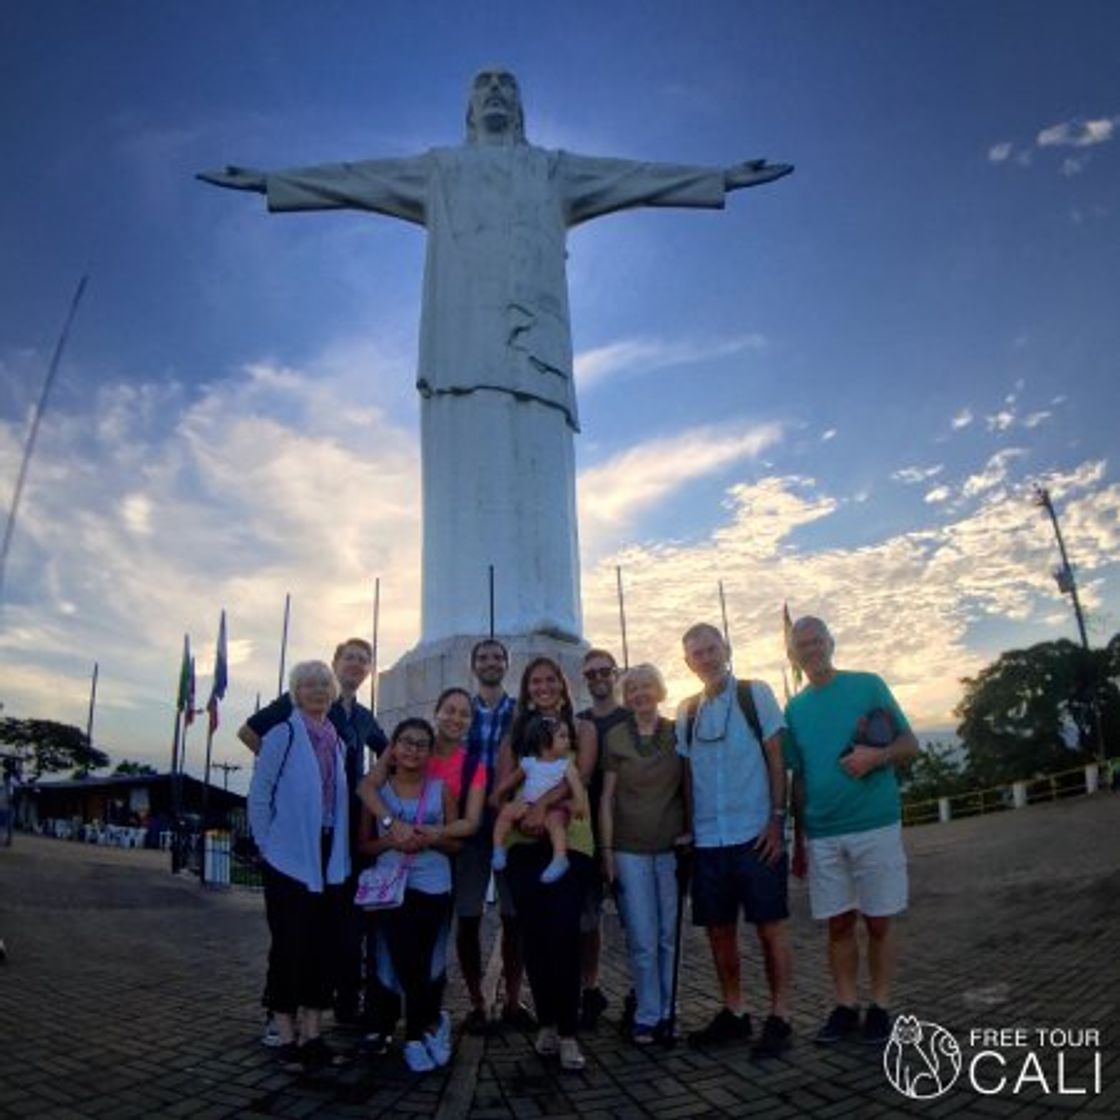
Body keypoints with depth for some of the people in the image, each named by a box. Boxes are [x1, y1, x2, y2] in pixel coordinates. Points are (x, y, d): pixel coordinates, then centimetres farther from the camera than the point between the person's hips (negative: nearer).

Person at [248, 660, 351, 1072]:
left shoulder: (336, 741, 10)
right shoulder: (282, 735, -8)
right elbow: (259, 796, -8)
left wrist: (341, 850, 11)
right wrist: (268, 845, -8)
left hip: (329, 860, 6)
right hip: (290, 859, -6)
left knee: (322, 946, 9)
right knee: (290, 945, 1)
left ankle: (312, 1034, 19)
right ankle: (287, 1036, 14)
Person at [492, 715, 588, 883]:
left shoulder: (566, 764, 0)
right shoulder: (529, 762, 8)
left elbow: (576, 783, -16)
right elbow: (511, 780, 21)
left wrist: (580, 803, -34)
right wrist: (495, 796, 19)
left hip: (553, 808, -3)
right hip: (527, 806, 3)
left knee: (555, 820, -32)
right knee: (507, 810, -18)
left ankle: (560, 859, -38)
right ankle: (498, 849, -11)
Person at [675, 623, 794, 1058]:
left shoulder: (755, 693, -1)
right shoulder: (687, 711, 10)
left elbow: (776, 758, -4)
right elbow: (688, 773, 13)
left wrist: (776, 818, -10)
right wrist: (689, 827, 8)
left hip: (755, 833, -4)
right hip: (708, 839, 4)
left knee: (770, 925, 2)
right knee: (718, 929, 11)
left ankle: (779, 1018, 14)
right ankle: (733, 1013, 25)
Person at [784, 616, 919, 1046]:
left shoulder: (868, 685, -1)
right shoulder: (796, 708, 8)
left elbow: (910, 744, -1)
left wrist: (876, 755, -22)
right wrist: (798, 840, 12)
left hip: (875, 825, -3)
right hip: (821, 835, 3)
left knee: (879, 921, 7)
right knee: (838, 924, 10)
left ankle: (880, 1008, 20)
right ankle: (845, 1007, 22)